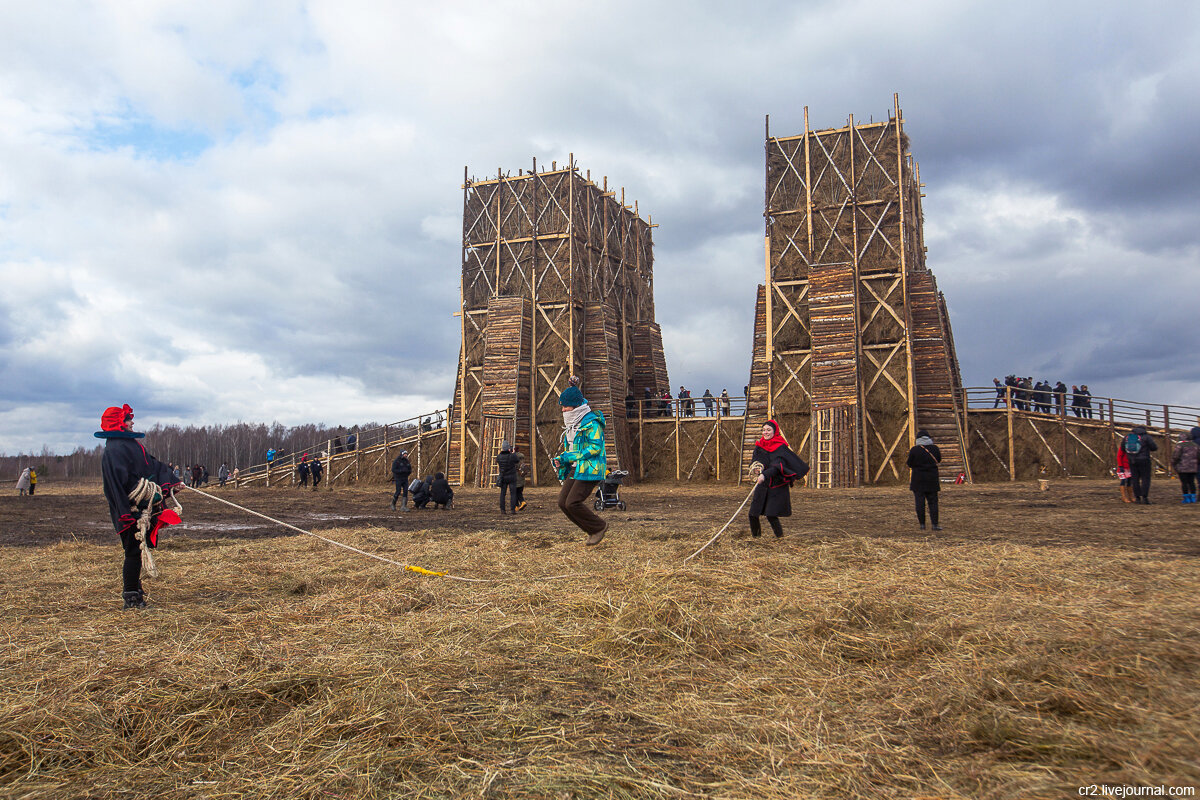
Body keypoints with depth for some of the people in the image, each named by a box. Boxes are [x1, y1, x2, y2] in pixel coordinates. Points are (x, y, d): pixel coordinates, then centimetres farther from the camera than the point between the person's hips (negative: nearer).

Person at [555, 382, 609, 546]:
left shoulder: (592, 422, -12)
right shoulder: (572, 424, 17)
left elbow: (595, 447, -21)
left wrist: (570, 457, -20)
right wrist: (560, 460, 7)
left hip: (589, 469, -9)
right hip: (575, 469, 9)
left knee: (572, 503, -17)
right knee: (562, 502, 0)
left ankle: (599, 526, 4)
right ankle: (592, 531, 13)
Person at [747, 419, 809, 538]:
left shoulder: (781, 447, -8)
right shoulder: (759, 446, 8)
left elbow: (777, 466, -21)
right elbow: (753, 462, 7)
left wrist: (764, 475, -35)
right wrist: (756, 466, -17)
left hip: (777, 486, -5)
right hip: (762, 485, 5)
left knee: (771, 515, -13)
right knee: (753, 514, -1)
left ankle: (780, 537, 9)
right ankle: (756, 536, 22)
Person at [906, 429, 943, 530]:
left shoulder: (914, 450, -9)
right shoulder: (934, 448, -1)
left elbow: (910, 464, -4)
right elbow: (939, 460, 14)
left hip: (918, 479, -2)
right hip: (932, 479, 2)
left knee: (920, 502, 3)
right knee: (933, 501, 7)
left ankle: (922, 524, 5)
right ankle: (935, 524, 1)